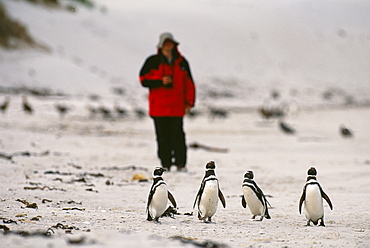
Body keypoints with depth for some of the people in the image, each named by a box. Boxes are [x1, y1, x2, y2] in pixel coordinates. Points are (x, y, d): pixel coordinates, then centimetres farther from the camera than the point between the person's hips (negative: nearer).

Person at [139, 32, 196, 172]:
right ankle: (165, 164, 7)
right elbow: (144, 79, 1)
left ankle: (180, 164, -3)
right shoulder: (153, 61, 4)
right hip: (159, 106, -1)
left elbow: (189, 83, 13)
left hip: (177, 106, 1)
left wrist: (189, 102, 6)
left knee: (178, 134, -5)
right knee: (163, 136, 2)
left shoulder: (181, 62, 11)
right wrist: (160, 81, -13)